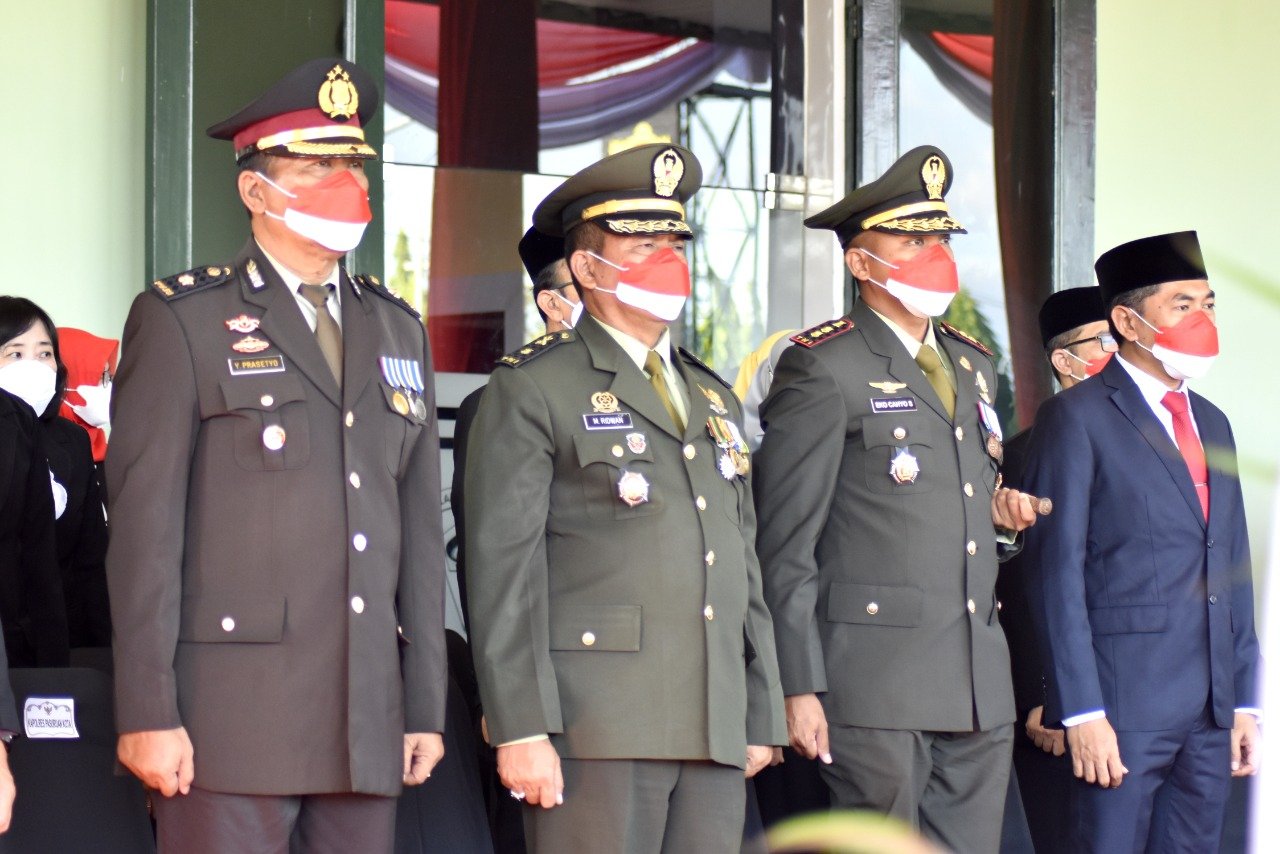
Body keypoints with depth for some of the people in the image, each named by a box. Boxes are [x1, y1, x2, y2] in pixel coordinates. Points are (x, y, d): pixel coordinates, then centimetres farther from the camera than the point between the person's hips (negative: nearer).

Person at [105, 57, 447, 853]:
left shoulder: (398, 331, 18)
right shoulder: (183, 321, 1)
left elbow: (421, 526, 16)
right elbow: (145, 523, -5)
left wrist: (427, 705, 11)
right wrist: (148, 714, -11)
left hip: (368, 728, 5)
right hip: (228, 725, -5)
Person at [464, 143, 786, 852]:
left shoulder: (715, 399, 22)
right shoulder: (530, 389, 0)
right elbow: (502, 568, -7)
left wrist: (760, 716, 16)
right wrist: (521, 730, -15)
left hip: (715, 738, 6)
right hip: (594, 729, -6)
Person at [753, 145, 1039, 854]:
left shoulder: (972, 364, 19)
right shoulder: (823, 370, -5)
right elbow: (786, 544, -8)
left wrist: (995, 512, 8)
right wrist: (799, 688, -13)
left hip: (979, 688, 7)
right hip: (875, 686, -7)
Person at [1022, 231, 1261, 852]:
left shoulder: (1211, 423, 18)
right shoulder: (1078, 417, -4)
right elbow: (1057, 573, -9)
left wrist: (1244, 700, 12)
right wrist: (1081, 711, -15)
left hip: (1210, 710, 7)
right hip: (1124, 704, -7)